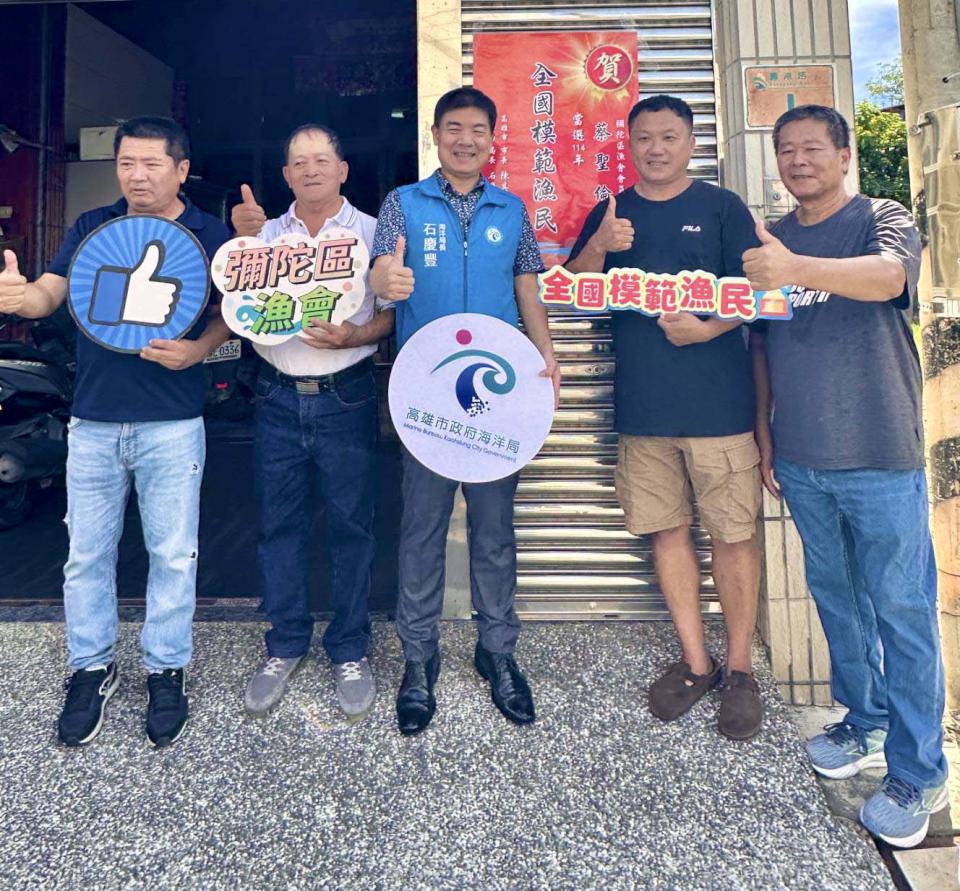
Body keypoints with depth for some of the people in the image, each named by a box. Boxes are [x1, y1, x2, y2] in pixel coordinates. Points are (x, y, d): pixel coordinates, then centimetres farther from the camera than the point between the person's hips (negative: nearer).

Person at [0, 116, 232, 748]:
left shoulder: (211, 235, 2)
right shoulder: (91, 228, 10)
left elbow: (230, 311, 5)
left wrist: (197, 350, -15)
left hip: (172, 425, -3)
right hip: (93, 420, 3)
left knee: (173, 555, 5)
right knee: (87, 554, 11)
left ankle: (167, 671, 23)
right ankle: (92, 667, 30)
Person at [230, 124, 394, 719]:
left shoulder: (372, 232, 6)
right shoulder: (267, 233, 13)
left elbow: (394, 313, 1)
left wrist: (352, 336, -17)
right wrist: (244, 239, -7)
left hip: (347, 397, -2)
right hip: (279, 399, 3)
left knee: (352, 525, 3)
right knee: (280, 525, 8)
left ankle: (351, 651, 19)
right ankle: (286, 646, 25)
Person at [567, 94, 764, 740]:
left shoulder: (722, 207, 6)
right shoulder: (610, 213, 14)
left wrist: (708, 328, -17)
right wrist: (598, 247, -10)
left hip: (718, 402, -2)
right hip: (643, 404, 3)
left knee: (733, 534, 0)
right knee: (667, 530, 8)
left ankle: (739, 668, 19)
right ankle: (695, 662, 24)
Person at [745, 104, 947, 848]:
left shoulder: (883, 220, -2)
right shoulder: (770, 240, 12)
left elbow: (887, 275, -26)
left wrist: (797, 270, -43)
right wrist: (763, 431, 10)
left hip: (880, 458, -4)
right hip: (801, 460, 5)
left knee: (901, 612, 2)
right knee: (836, 600, 16)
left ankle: (918, 775, 18)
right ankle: (864, 725, 35)